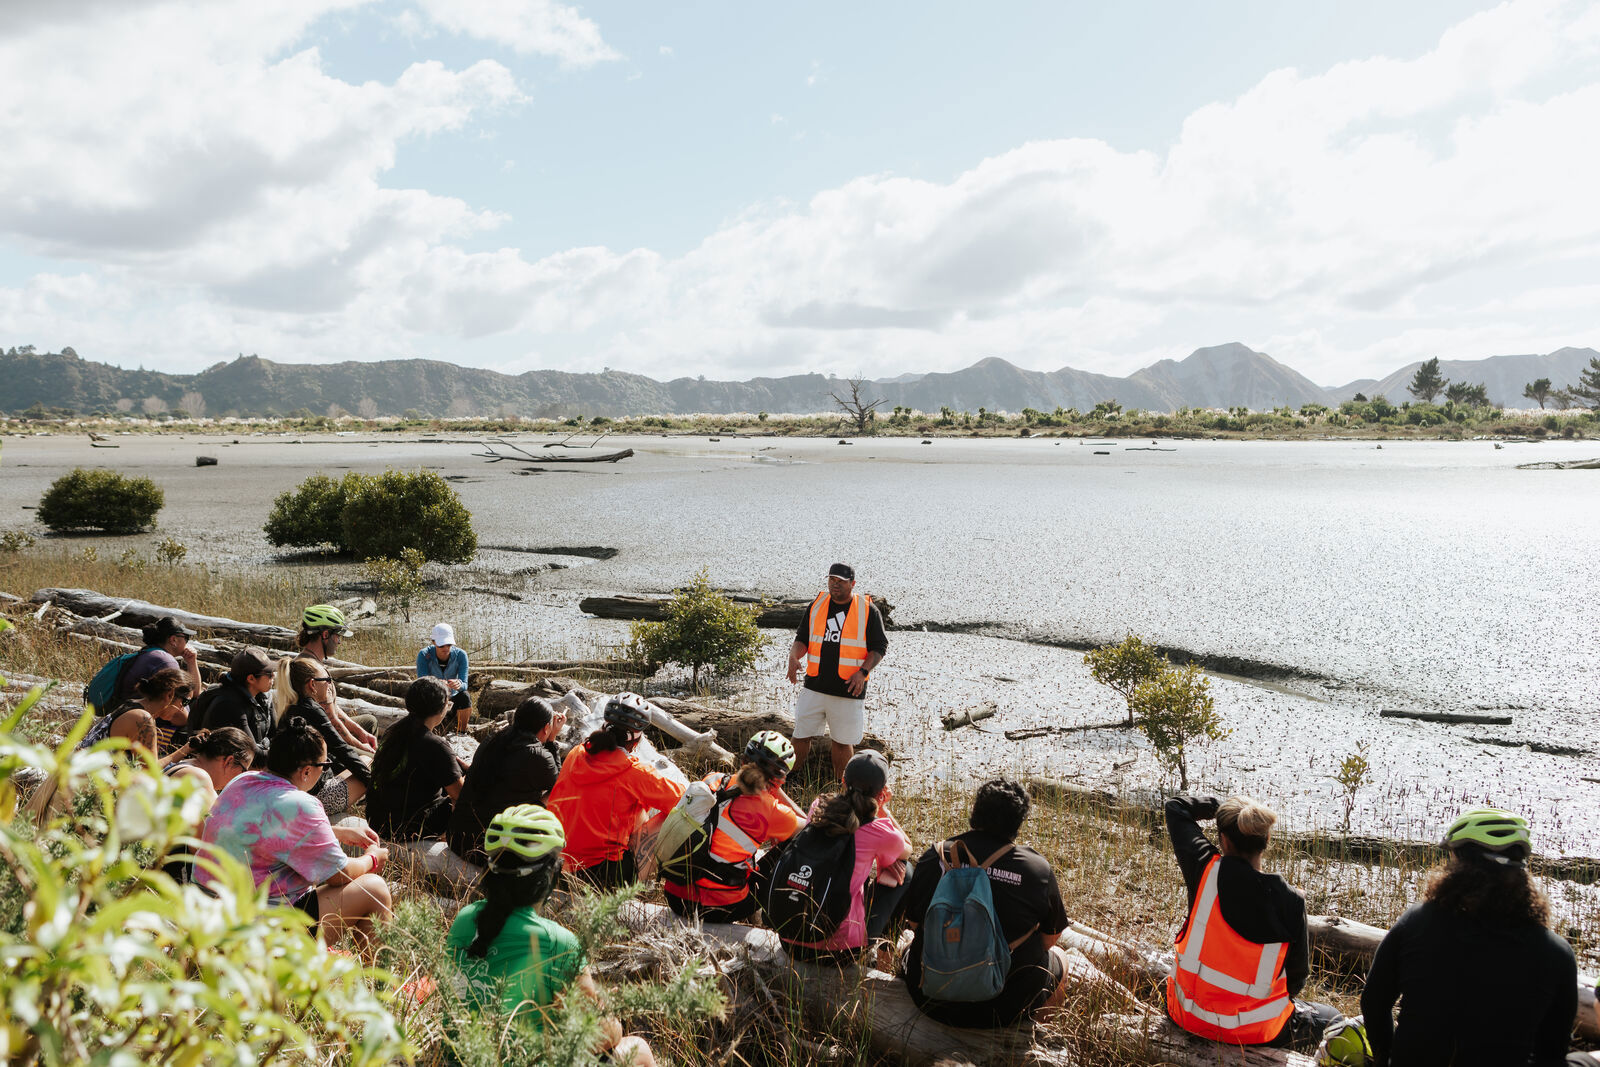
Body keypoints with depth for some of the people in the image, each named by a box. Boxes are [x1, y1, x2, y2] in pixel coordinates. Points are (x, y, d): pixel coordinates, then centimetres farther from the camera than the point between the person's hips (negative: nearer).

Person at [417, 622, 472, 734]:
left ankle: (462, 733, -16)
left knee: (465, 696, -31)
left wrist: (459, 684, -46)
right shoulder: (424, 655, -18)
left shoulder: (460, 655, -15)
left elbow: (464, 685, -20)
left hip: (453, 699, 1)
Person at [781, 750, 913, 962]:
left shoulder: (819, 806, 0)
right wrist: (883, 810, 5)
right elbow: (907, 850, 12)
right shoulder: (880, 833, -13)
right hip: (841, 950, -5)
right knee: (906, 870, 17)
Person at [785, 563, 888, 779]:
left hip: (849, 690, -3)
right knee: (801, 736, 4)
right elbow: (802, 639, 12)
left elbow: (880, 647, -1)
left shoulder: (868, 610, -2)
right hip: (814, 687, 3)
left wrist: (862, 672, -15)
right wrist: (794, 656, -9)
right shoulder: (817, 605, 8)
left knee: (842, 742, 6)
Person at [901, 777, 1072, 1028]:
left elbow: (914, 924, 4)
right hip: (1007, 1009, -2)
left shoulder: (934, 858, -9)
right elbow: (1050, 939, 1)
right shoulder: (1038, 869, -14)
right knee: (1059, 957, 29)